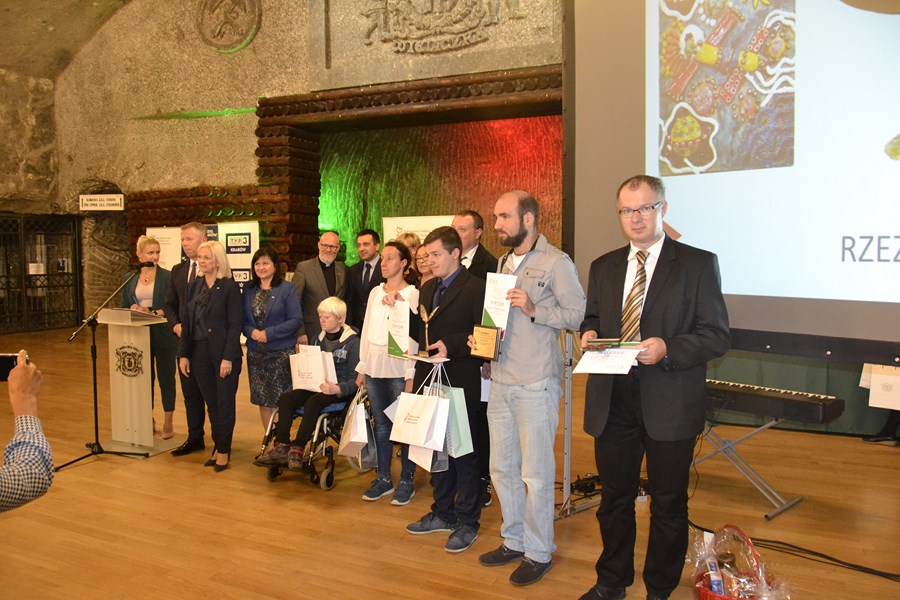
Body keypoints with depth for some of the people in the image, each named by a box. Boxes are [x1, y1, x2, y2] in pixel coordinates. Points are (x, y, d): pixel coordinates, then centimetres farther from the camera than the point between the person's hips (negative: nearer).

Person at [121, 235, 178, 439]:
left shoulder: (167, 277, -4)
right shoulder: (130, 279, 9)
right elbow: (123, 307, 11)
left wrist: (152, 312, -22)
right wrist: (132, 309, -10)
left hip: (163, 335, -4)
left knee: (166, 377, 4)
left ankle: (168, 422, 13)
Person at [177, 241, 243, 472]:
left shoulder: (229, 286, -8)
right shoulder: (195, 286, 9)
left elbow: (235, 324, -11)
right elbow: (186, 322, 11)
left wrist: (228, 357, -16)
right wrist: (183, 354, 5)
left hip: (223, 353, -6)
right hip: (199, 353, 6)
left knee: (224, 403, 2)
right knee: (211, 403, 12)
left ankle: (224, 450, 14)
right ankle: (218, 446, 23)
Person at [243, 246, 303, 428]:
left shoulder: (287, 289, -5)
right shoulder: (249, 290, 9)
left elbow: (296, 320, -10)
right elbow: (242, 319, 10)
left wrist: (269, 333, -17)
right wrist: (251, 331, -11)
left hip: (281, 353, -4)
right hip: (255, 352, 5)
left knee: (281, 401, -2)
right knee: (262, 400, 10)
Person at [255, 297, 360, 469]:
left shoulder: (352, 342, -7)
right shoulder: (318, 338, 15)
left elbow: (355, 379, -11)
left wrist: (338, 389, -29)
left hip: (340, 391, -6)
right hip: (316, 386, 6)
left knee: (313, 402, -34)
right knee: (285, 398, -18)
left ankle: (297, 450, -26)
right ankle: (281, 448, -20)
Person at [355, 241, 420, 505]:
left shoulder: (412, 294, -5)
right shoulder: (375, 292, 12)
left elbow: (413, 335, -9)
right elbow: (366, 330, 15)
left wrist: (410, 375, -13)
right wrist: (362, 368, 12)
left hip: (398, 369, -5)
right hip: (374, 368, 6)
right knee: (381, 424, 11)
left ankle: (406, 481, 11)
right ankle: (383, 478, 21)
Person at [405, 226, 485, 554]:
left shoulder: (476, 288, -11)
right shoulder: (428, 288, 14)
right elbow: (421, 331, 15)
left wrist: (451, 346, -26)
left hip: (460, 384, -8)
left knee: (463, 452, 3)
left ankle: (467, 522, 17)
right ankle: (443, 512, 32)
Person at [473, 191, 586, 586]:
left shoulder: (556, 263, -9)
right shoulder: (504, 262, 15)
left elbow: (577, 316, -13)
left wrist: (534, 309, -24)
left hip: (536, 385, -8)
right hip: (501, 380, 8)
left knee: (536, 473, 3)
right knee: (502, 468, 15)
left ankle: (538, 552, 20)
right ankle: (514, 541, 32)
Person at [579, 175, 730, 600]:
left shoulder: (698, 264, -4)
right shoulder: (603, 267, 11)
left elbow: (717, 336, -7)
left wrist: (668, 349, -23)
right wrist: (589, 334, -4)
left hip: (669, 406, -4)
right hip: (611, 402, 4)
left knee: (668, 505, 10)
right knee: (614, 498, 17)